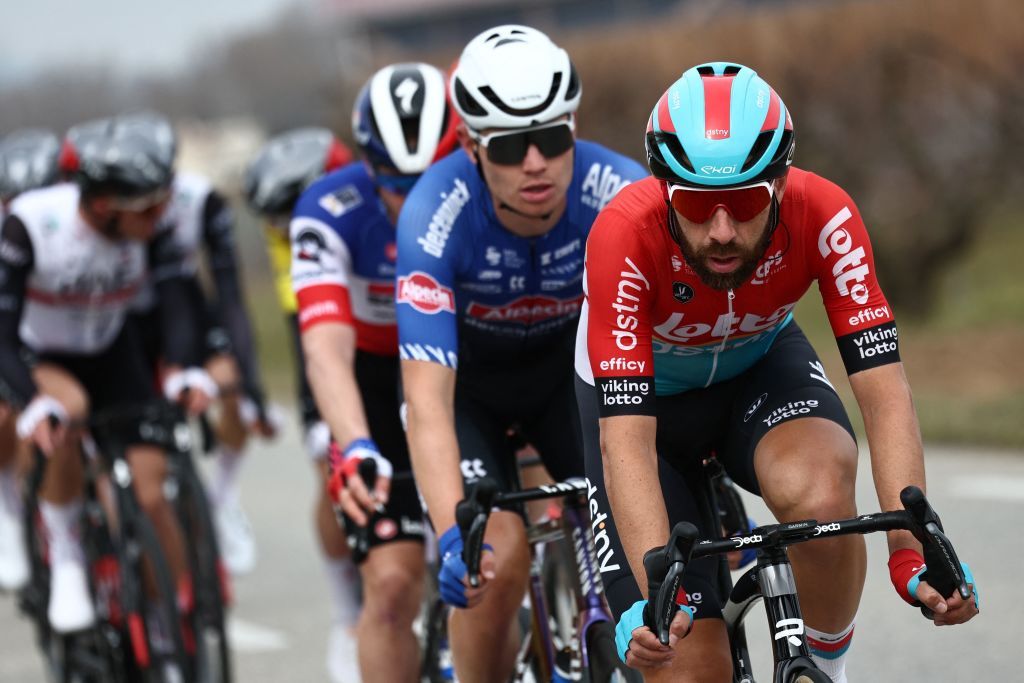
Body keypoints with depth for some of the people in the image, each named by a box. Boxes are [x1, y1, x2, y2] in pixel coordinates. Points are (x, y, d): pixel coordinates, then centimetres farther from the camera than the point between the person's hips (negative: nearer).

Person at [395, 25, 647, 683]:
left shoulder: (618, 193, -31)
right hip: (466, 380, -2)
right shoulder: (435, 217, -35)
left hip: (569, 365, 2)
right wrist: (454, 536, -52)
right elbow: (428, 402, -40)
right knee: (499, 559, -22)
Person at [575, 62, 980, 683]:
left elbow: (885, 391, -33)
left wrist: (912, 552, -45)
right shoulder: (626, 235, -36)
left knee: (820, 493, -34)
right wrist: (657, 595, -52)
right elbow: (627, 439, -39)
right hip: (647, 392, -1)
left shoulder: (823, 216, -31)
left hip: (762, 365, 1)